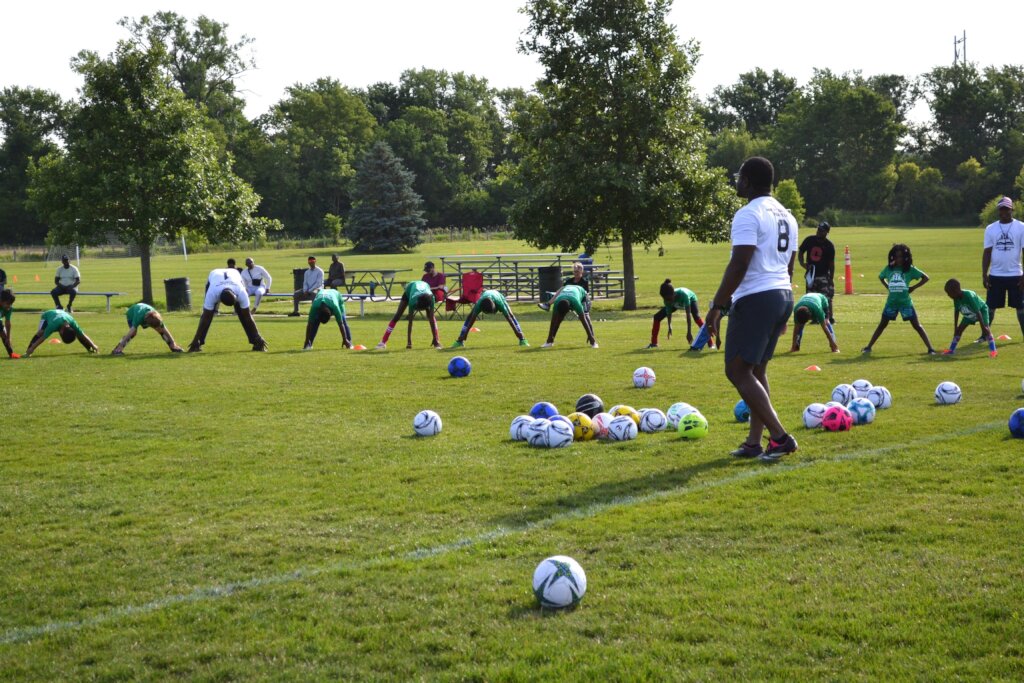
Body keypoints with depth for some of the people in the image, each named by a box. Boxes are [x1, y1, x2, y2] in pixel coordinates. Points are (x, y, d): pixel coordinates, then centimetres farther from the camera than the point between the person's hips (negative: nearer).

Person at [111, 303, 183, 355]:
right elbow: (131, 332, -51)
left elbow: (165, 331, -25)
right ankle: (117, 349, -28)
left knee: (161, 330, -7)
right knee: (133, 332, -30)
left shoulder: (157, 318, -36)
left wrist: (173, 343, -19)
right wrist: (120, 346, -53)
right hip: (132, 313, -4)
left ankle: (174, 346, 8)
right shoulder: (139, 317, -47)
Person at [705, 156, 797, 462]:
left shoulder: (749, 214, -13)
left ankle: (779, 436, -13)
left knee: (738, 371, -6)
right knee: (757, 370, 15)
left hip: (755, 299, -9)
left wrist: (717, 305, -16)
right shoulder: (786, 216, 16)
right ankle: (753, 443, 15)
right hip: (783, 296, 10)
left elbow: (739, 264, -20)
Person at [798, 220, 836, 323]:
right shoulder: (809, 240, -1)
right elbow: (801, 252, 9)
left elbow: (831, 263, -5)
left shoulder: (829, 246, -8)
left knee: (827, 297, -8)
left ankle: (831, 318, -3)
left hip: (824, 275, -3)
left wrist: (831, 278, -7)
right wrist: (802, 263, -9)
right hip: (811, 274, 3)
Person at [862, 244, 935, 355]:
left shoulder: (910, 269, -4)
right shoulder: (889, 269, 4)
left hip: (905, 302, -3)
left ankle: (930, 349, -2)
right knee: (882, 325, 8)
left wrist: (913, 288, -7)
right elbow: (881, 277, 24)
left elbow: (925, 278, -2)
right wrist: (887, 287, 9)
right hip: (891, 302, 3)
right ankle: (868, 347, 15)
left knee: (917, 326, -4)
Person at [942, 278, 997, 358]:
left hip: (981, 310, -7)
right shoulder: (956, 298, -21)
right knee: (959, 329, 4)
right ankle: (951, 350, 14)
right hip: (969, 314, 7)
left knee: (985, 329, -23)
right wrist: (955, 327, -2)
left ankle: (993, 350, -21)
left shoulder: (969, 296, -41)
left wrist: (983, 326, -34)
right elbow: (956, 311, -6)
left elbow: (978, 312, -37)